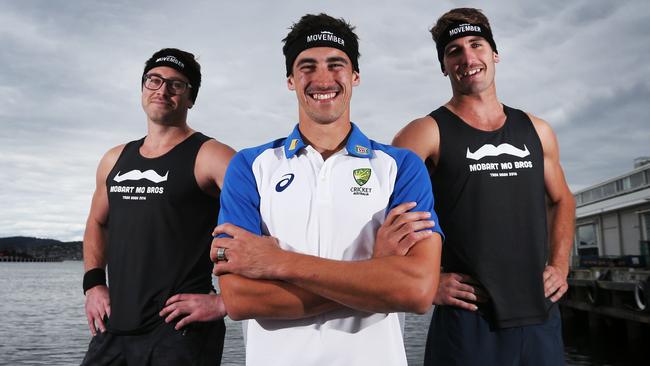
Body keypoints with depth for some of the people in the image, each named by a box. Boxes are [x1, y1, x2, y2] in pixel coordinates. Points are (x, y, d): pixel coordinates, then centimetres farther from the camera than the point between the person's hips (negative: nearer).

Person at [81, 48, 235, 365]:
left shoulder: (209, 157, -10)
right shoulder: (115, 160, 12)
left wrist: (225, 301, -19)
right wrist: (94, 283, 12)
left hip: (181, 332, -6)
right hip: (114, 330, 6)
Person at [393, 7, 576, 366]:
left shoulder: (536, 130, 10)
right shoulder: (428, 132, -6)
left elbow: (562, 200, 23)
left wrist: (560, 266, 10)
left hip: (540, 315, 5)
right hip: (466, 319, -4)